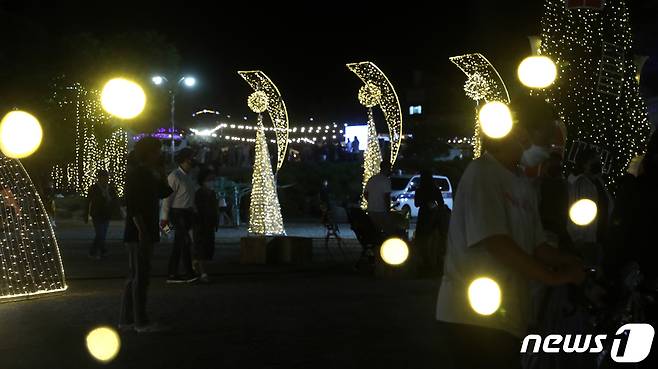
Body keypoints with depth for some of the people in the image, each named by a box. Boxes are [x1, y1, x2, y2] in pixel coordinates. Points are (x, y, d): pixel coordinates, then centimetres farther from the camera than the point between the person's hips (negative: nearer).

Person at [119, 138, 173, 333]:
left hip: (145, 231, 10)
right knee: (140, 276, -6)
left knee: (135, 276, 12)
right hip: (139, 231, -10)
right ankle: (141, 322, -1)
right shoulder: (136, 172, -12)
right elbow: (131, 204, -19)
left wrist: (159, 174, 5)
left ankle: (126, 319, 18)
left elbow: (164, 192, 16)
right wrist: (141, 229, -23)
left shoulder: (147, 173, 15)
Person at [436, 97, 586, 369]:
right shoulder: (482, 173, -12)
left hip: (507, 316, 8)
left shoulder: (523, 186, 15)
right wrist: (553, 277, -16)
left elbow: (536, 246, 11)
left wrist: (572, 265, -7)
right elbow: (496, 243, -20)